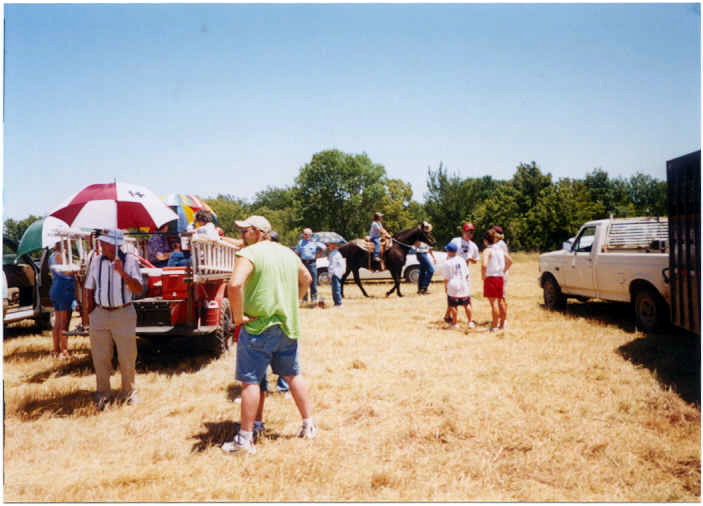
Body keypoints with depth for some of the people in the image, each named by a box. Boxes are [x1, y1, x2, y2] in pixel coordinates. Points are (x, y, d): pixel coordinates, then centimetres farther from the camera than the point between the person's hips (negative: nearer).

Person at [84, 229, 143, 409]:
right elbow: (89, 289, 12)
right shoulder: (96, 261, 4)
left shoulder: (129, 261, -6)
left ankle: (129, 392, 25)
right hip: (99, 314, 3)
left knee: (127, 357, 6)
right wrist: (91, 312, 6)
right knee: (100, 357, 8)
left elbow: (138, 289, -15)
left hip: (124, 315, -3)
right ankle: (102, 394, 25)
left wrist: (122, 272, -27)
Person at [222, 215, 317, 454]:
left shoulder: (248, 254, -11)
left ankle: (245, 438, 6)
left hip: (258, 327, -7)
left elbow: (234, 285, -27)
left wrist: (238, 316, -15)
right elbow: (306, 279, 27)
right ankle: (309, 426, 25)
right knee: (293, 375, 18)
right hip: (288, 325, 7)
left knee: (250, 381, 1)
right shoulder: (288, 253, 12)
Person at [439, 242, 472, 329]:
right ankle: (470, 322, 19)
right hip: (464, 286, 4)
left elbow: (446, 278, -7)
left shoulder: (447, 263, -10)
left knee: (453, 306, 5)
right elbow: (467, 274, 7)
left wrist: (445, 287, 5)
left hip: (453, 287, -4)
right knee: (466, 304, 13)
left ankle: (454, 323, 9)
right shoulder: (462, 260, 3)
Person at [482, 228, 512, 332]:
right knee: (499, 302, 17)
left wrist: (483, 276, -14)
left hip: (491, 278, -7)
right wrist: (503, 271, 17)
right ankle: (502, 324, 25)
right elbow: (510, 261, 17)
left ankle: (494, 326, -4)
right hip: (500, 278, 7)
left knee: (494, 303, -6)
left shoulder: (487, 250, -13)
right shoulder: (500, 249, 10)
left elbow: (484, 265, -27)